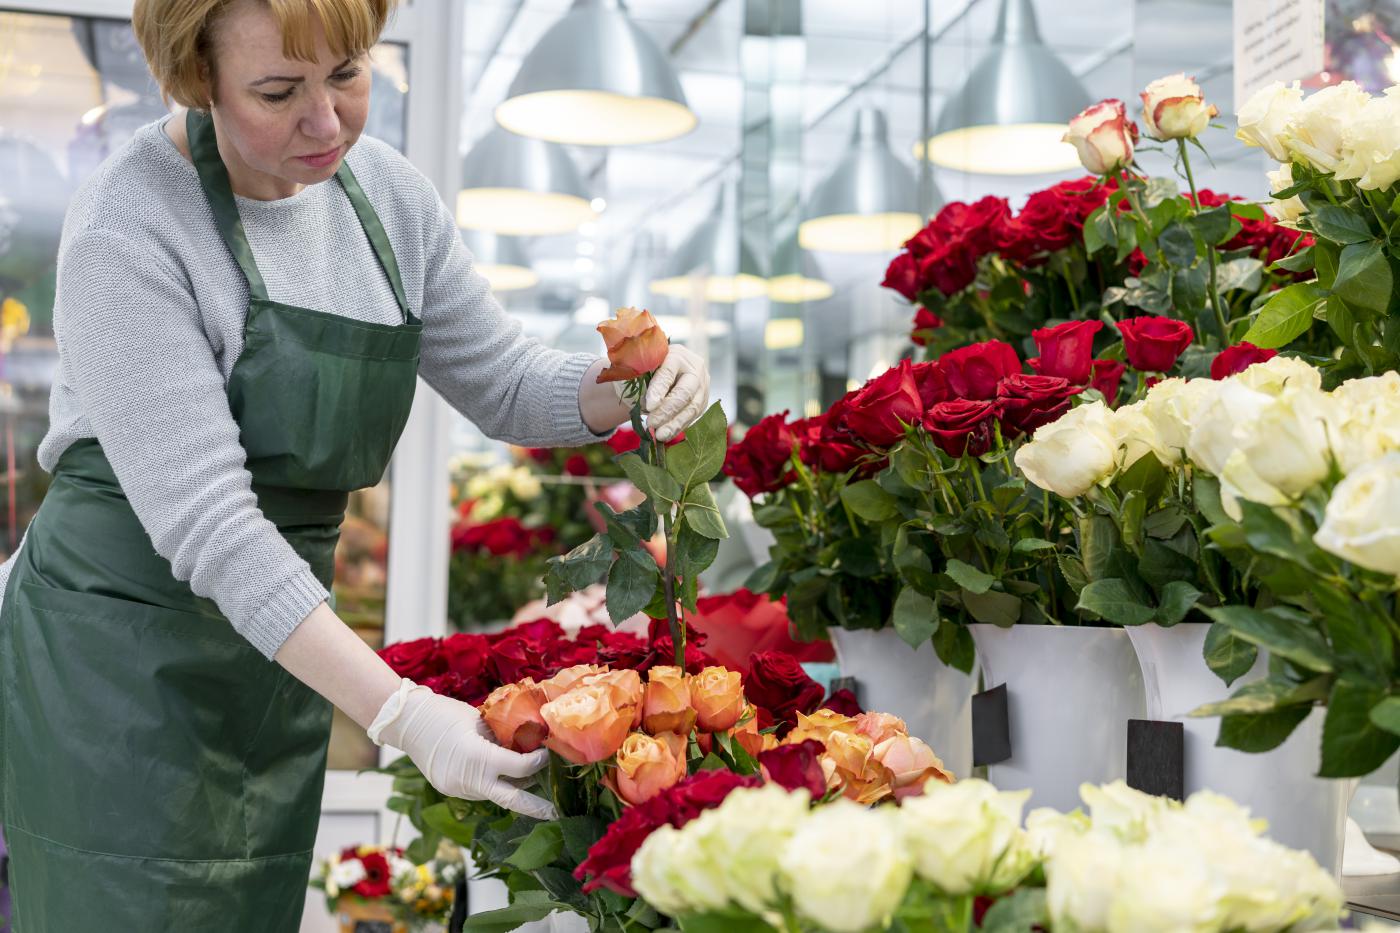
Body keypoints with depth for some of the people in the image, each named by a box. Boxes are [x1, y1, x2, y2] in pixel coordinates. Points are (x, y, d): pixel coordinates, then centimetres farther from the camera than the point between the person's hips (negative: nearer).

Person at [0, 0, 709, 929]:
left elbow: (506, 383, 9)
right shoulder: (127, 231, -19)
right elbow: (205, 521, -25)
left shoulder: (386, 192, 2)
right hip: (115, 656, -6)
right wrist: (400, 712, -31)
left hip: (279, 656, 6)